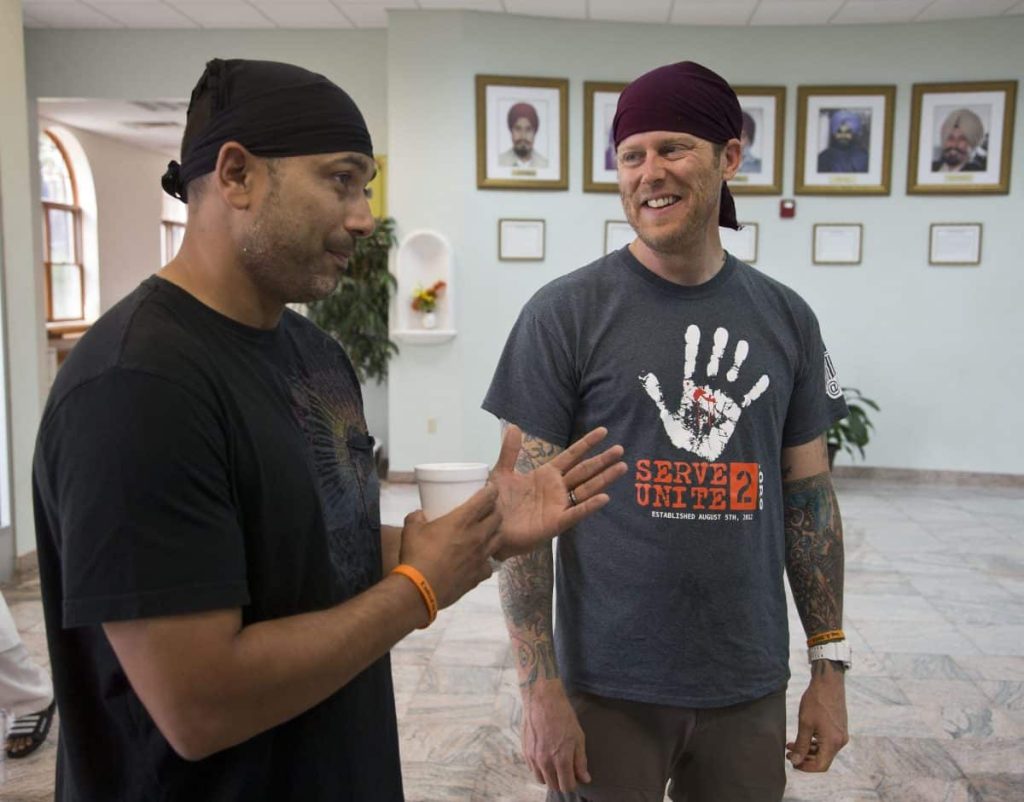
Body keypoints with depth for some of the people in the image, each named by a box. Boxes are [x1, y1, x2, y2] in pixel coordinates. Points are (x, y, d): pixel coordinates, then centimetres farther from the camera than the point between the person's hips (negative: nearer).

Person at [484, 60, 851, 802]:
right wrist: (540, 688, -12)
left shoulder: (786, 318, 2)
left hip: (751, 687, 4)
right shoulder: (566, 314, -10)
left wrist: (831, 665, 7)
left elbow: (809, 496, 7)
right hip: (609, 686, -3)